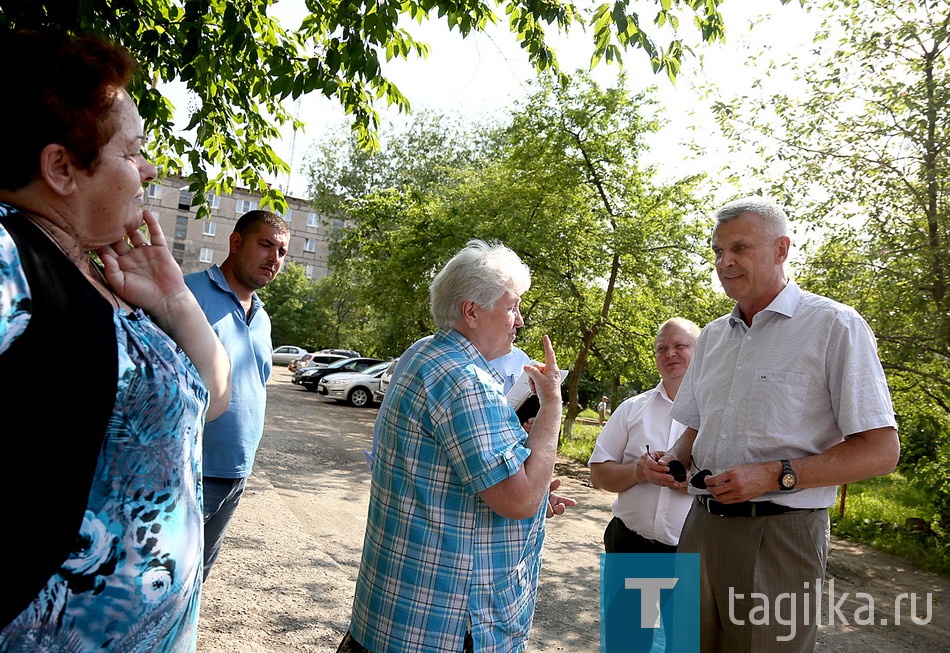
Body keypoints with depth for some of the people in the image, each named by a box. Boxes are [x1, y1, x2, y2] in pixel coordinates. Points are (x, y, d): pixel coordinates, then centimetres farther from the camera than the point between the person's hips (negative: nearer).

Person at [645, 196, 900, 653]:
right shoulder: (712, 336, 12)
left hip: (779, 532, -5)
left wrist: (775, 475, -20)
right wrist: (673, 458, 0)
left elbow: (881, 450, -10)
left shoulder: (834, 326, -7)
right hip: (703, 524, 6)